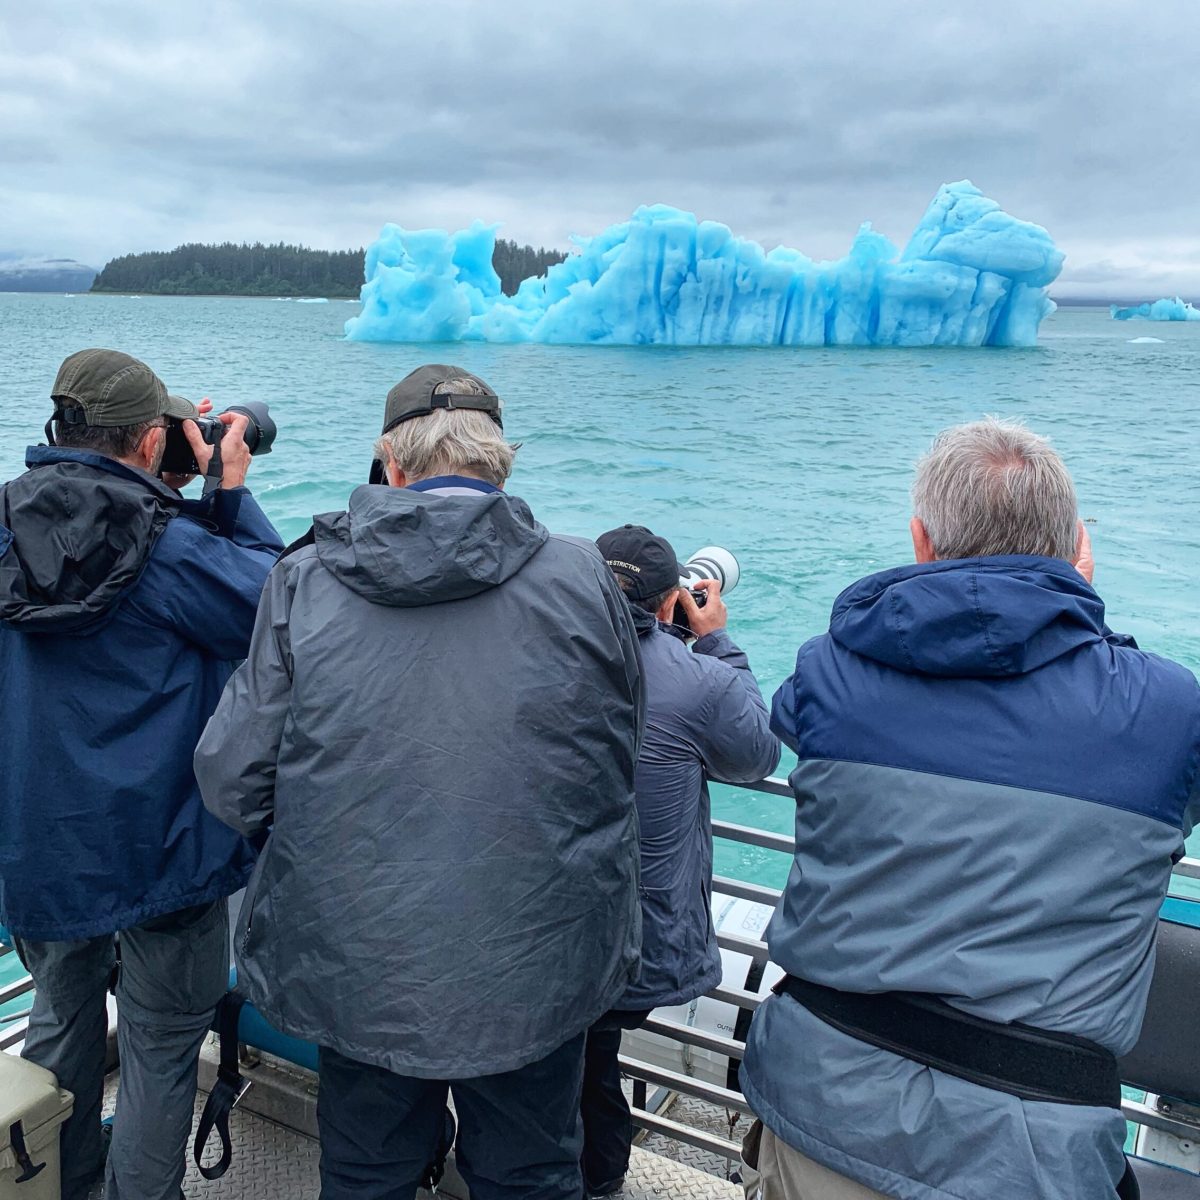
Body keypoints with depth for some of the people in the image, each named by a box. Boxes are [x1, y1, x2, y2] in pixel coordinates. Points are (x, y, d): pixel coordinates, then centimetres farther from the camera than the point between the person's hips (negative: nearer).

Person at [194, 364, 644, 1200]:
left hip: (354, 971, 1)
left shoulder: (304, 582, -11)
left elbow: (233, 784, -7)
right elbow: (623, 764, 1)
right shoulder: (586, 581, -11)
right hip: (536, 978, 0)